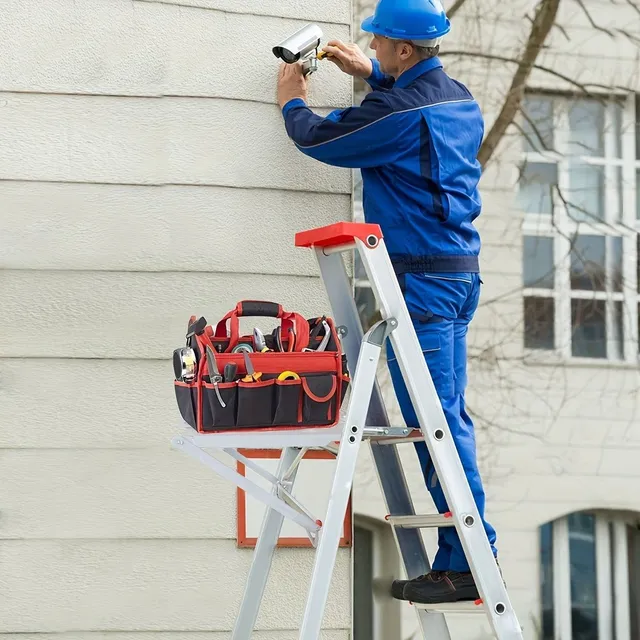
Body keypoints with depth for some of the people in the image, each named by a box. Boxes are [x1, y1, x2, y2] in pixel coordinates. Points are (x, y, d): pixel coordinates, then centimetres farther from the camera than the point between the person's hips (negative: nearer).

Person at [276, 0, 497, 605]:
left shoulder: (399, 112, -17)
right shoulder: (461, 98, 11)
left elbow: (319, 139, -4)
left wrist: (292, 102, 16)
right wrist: (374, 74, 29)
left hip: (421, 277, -10)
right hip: (461, 274, 10)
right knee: (448, 415, 12)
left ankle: (466, 561, -6)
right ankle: (471, 551, 16)